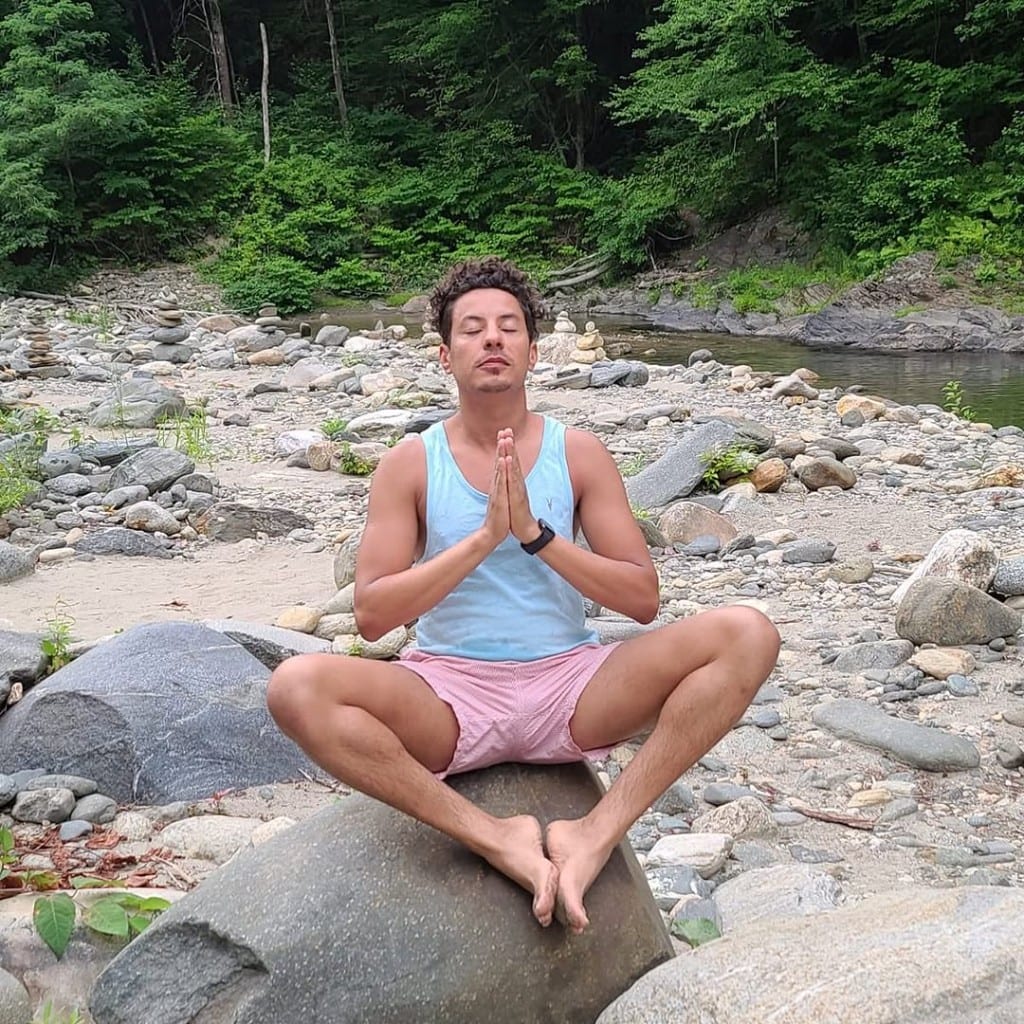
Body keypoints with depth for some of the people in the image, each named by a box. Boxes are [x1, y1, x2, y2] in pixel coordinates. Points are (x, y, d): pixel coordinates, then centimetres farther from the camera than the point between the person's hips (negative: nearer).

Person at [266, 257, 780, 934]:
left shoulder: (579, 454, 5)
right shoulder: (411, 465, 2)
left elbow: (643, 598, -1)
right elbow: (372, 614, -6)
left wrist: (537, 534, -14)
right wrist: (484, 538, -16)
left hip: (570, 685, 1)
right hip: (450, 695, -1)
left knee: (748, 635, -20)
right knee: (297, 687, -30)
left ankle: (596, 834, -23)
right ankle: (498, 839, -23)